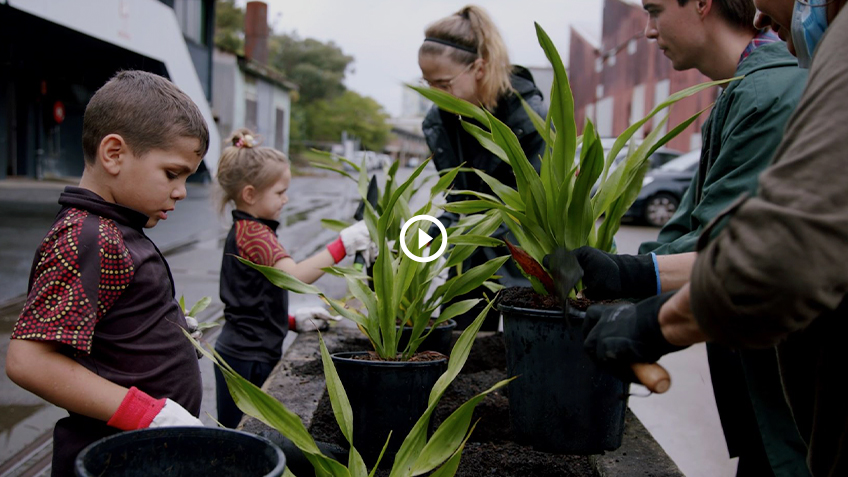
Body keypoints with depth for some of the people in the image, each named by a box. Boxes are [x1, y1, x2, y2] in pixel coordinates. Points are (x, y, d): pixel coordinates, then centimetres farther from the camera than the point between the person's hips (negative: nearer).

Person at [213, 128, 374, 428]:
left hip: (247, 354, 10)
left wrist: (293, 320, 11)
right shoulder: (254, 233, -16)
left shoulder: (245, 230, 16)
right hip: (247, 358, -10)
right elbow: (294, 276, -32)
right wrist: (344, 244, -31)